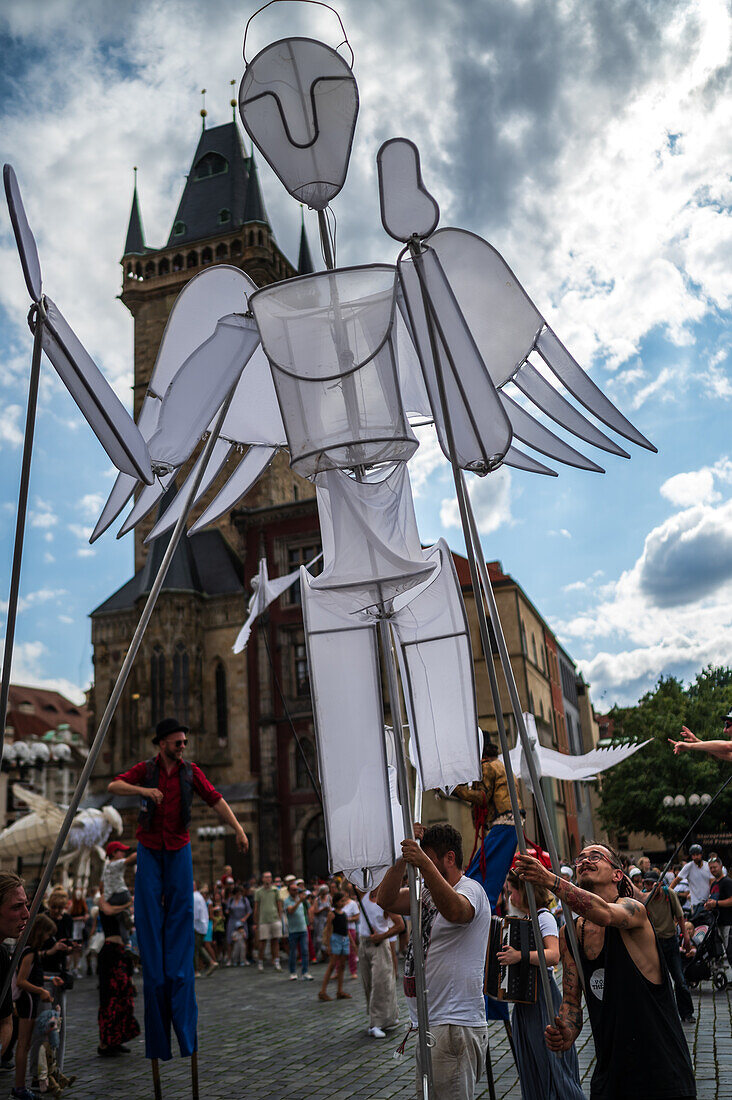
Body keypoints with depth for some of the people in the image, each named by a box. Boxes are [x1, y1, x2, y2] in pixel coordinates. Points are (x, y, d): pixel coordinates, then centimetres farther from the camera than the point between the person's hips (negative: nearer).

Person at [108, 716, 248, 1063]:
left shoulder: (190, 771, 2)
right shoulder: (145, 769, 2)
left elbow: (215, 799, -6)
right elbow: (113, 786, -9)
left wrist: (238, 828, -18)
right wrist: (144, 790, -25)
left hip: (179, 849, 1)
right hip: (149, 849, 0)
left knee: (180, 914, -2)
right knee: (149, 915, -2)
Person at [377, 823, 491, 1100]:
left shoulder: (471, 889, -10)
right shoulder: (426, 892, 16)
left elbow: (455, 911, -35)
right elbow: (386, 900, 2)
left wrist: (424, 864, -44)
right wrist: (403, 857, -8)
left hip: (455, 1026, -9)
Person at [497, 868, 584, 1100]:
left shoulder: (544, 918, -14)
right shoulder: (525, 919, 12)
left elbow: (553, 956, -29)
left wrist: (521, 956, -38)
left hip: (542, 999, -9)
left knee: (549, 1063, -5)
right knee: (530, 1064, 15)